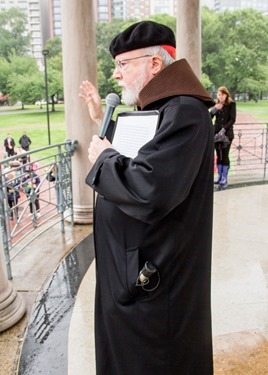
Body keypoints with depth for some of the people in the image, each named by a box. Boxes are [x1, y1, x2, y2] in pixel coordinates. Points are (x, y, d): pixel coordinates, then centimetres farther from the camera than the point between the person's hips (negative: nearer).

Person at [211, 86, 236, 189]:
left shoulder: (231, 104, -3)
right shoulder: (216, 104, 7)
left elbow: (232, 119, -9)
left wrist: (224, 129, -20)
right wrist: (214, 109, -19)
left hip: (227, 133, -3)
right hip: (216, 132, 4)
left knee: (225, 156, -6)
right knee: (219, 155, 6)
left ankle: (224, 179, -1)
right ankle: (219, 177, 13)